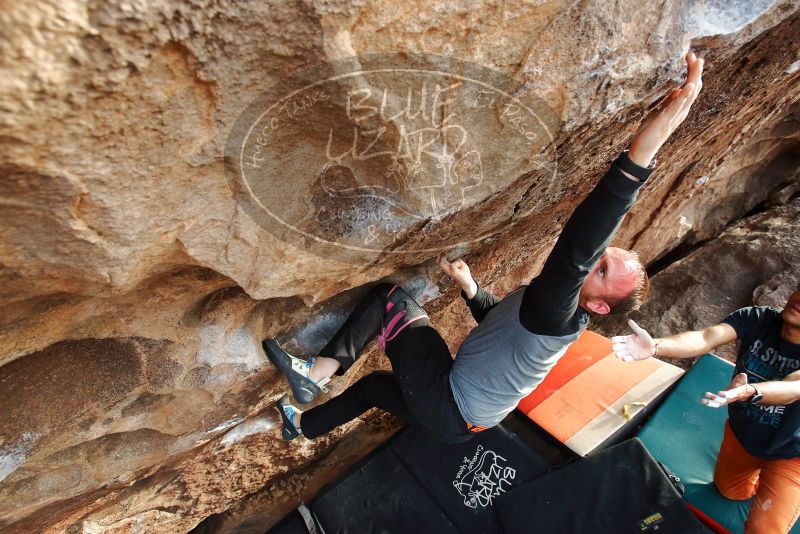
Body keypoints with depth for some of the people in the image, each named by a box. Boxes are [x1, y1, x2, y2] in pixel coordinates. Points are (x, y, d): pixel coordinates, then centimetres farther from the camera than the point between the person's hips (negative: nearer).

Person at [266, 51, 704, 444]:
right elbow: (497, 316, 14)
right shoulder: (547, 306, -3)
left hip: (448, 410, -8)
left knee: (390, 298, -15)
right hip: (463, 416, 8)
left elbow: (574, 254, -56)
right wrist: (467, 284, -5)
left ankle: (316, 373, -4)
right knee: (375, 384, 29)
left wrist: (640, 153, -66)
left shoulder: (557, 322, -33)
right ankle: (303, 426, 51)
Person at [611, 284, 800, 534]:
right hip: (742, 432, 3)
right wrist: (656, 346, -58)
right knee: (730, 491, 24)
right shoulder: (757, 318, -25)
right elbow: (706, 339, -39)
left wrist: (749, 392, -70)